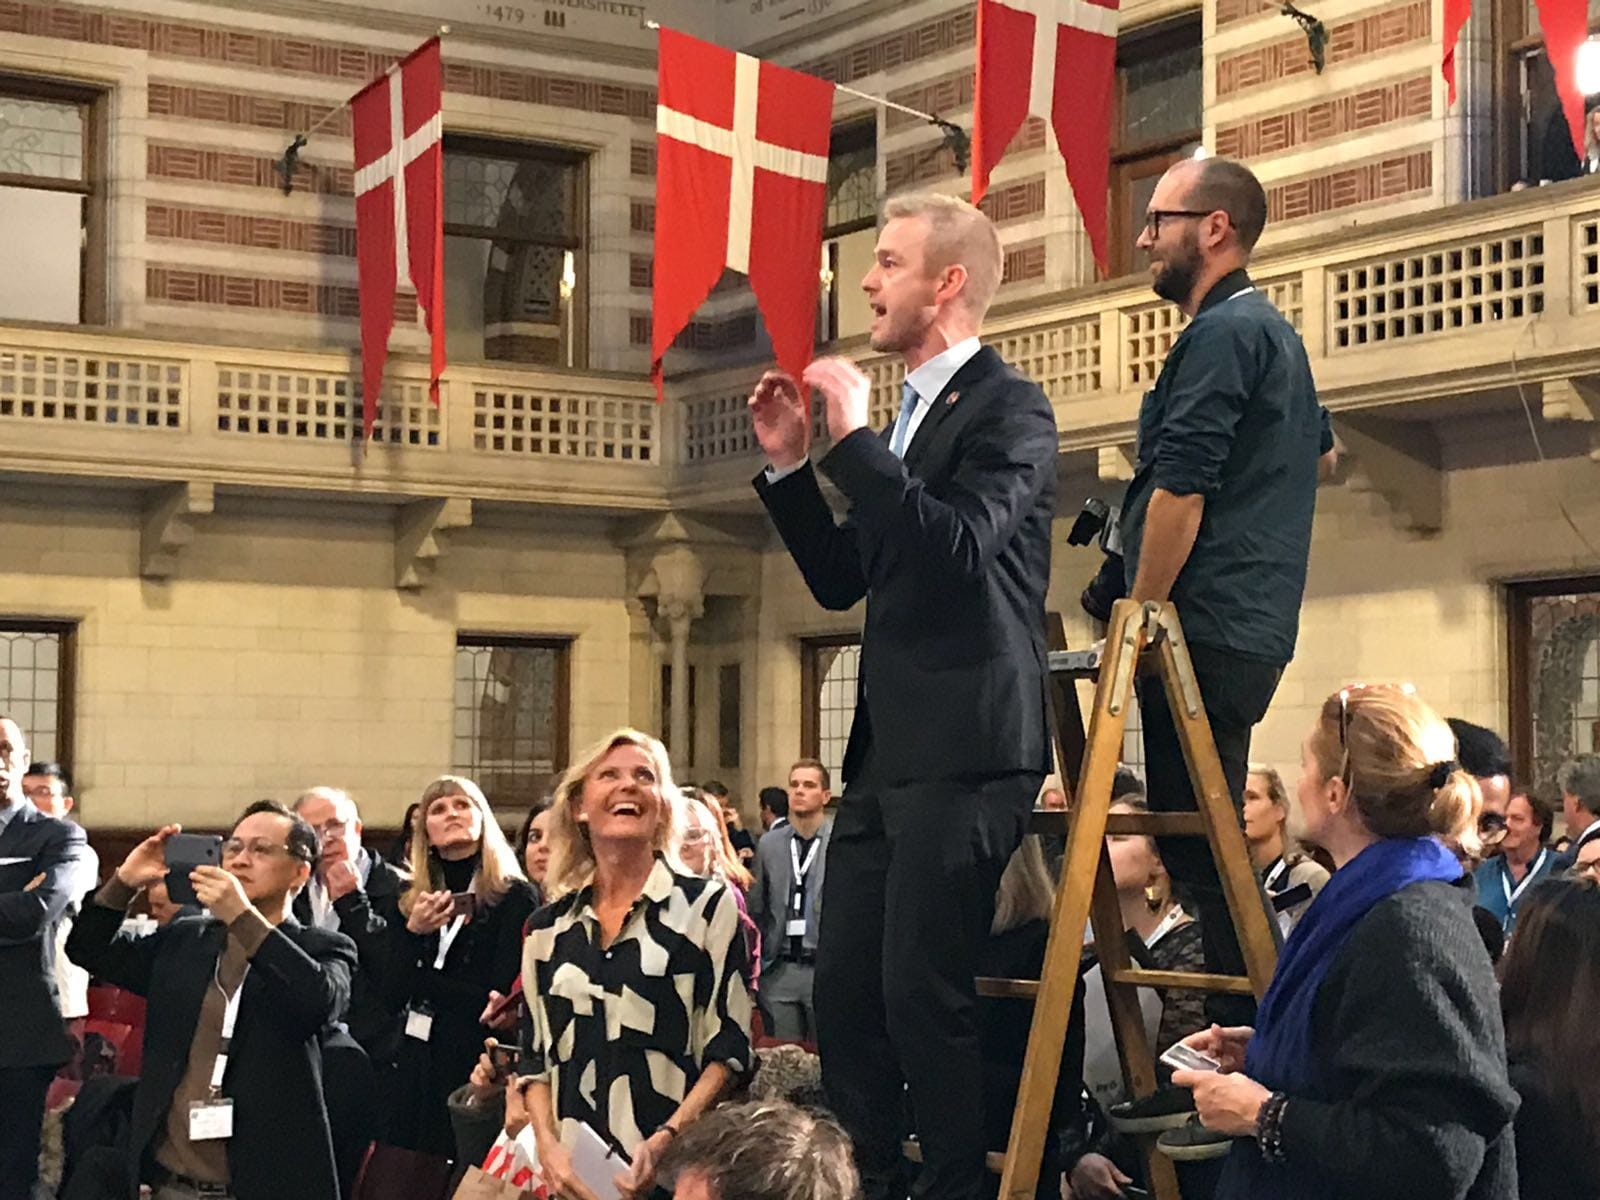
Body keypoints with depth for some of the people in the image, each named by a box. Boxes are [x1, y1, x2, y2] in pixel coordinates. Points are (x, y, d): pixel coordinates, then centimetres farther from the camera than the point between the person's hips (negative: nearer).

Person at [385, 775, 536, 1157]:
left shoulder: (514, 897, -3)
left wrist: (421, 982, -2)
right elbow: (395, 993, 5)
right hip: (419, 1065, 5)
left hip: (477, 1065, -5)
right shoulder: (412, 903, 14)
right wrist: (413, 933, -10)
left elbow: (500, 996, -10)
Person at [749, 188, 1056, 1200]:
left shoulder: (1009, 408, -6)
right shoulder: (910, 418, 20)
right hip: (889, 747, 9)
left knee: (924, 991, -10)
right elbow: (840, 581, 21)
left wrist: (855, 437, -17)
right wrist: (790, 464, 11)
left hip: (966, 747, -9)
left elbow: (960, 549, -22)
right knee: (845, 990, 9)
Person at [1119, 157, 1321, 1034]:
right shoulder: (1274, 334, 21)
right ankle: (1251, 1036, 17)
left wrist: (1138, 617, -13)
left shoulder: (1222, 334, -11)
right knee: (1208, 841, 13)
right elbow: (1317, 446, 35)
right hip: (1252, 633, 10)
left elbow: (1181, 489, -18)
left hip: (1205, 631, -10)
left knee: (1198, 847, -10)